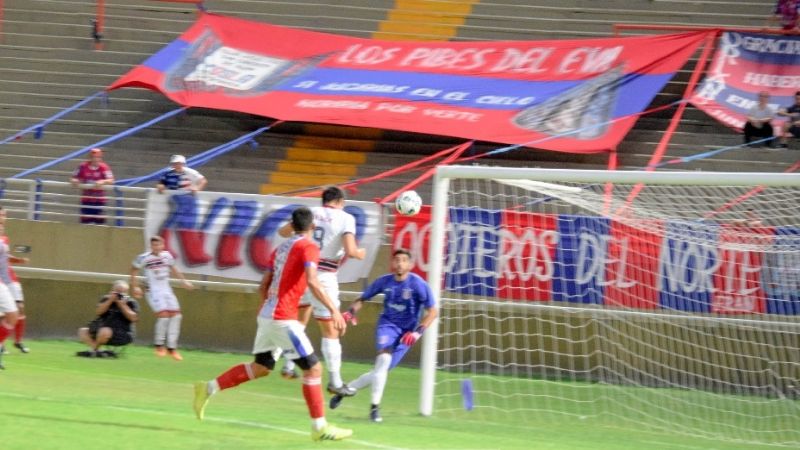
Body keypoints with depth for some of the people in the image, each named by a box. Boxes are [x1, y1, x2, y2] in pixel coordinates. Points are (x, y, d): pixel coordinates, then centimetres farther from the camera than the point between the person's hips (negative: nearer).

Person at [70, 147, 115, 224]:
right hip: (86, 200, 2)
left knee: (99, 222, -4)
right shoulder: (83, 166, -2)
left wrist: (102, 181, -36)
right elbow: (74, 178, 6)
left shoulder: (104, 167, -8)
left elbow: (111, 180, -17)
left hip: (99, 200, -2)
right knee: (85, 222, 3)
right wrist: (74, 181, -18)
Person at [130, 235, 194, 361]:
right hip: (154, 291, -6)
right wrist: (135, 287, -6)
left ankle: (171, 348, 9)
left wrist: (184, 280, 20)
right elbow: (134, 271, 2)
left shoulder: (167, 256, 3)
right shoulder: (144, 258, -11)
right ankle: (159, 346, -4)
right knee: (163, 314, -21)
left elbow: (173, 269, 22)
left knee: (176, 315, -1)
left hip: (167, 290, 6)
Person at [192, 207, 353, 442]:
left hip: (267, 314, 8)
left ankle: (209, 388, 18)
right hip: (283, 318, -8)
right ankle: (319, 427, -2)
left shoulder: (280, 249, 16)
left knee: (261, 367, 20)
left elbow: (263, 286, 18)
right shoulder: (308, 248, -8)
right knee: (313, 368, -3)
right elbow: (312, 282, -23)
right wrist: (333, 310, -24)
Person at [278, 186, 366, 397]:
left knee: (301, 319, 27)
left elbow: (283, 231, 13)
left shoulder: (311, 212, 7)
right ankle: (335, 381, 9)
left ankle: (289, 365, 22)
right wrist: (360, 253, 7)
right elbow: (350, 251, -16)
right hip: (324, 277, -4)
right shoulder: (345, 219, -4)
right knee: (330, 331, 6)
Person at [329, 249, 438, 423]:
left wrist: (418, 331, -24)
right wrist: (352, 312, -13)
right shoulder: (384, 281, -5)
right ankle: (375, 406, -21)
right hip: (387, 324, 0)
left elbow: (433, 311, -13)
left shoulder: (418, 284, -14)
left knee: (381, 370, -2)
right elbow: (362, 298, 7)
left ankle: (348, 389, 22)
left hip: (406, 333, 0)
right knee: (384, 357, -28)